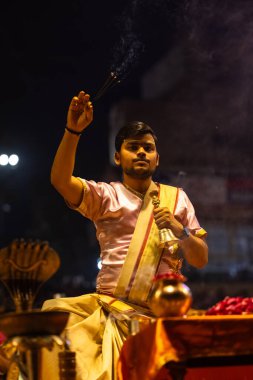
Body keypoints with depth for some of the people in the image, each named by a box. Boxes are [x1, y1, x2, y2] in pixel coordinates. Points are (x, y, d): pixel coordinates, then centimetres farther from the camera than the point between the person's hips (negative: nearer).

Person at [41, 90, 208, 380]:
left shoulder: (176, 198, 15)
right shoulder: (106, 196, 9)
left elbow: (201, 260, 12)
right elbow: (60, 179, -10)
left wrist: (179, 230, -7)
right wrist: (73, 130, -22)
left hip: (157, 313, 0)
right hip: (107, 306, 0)